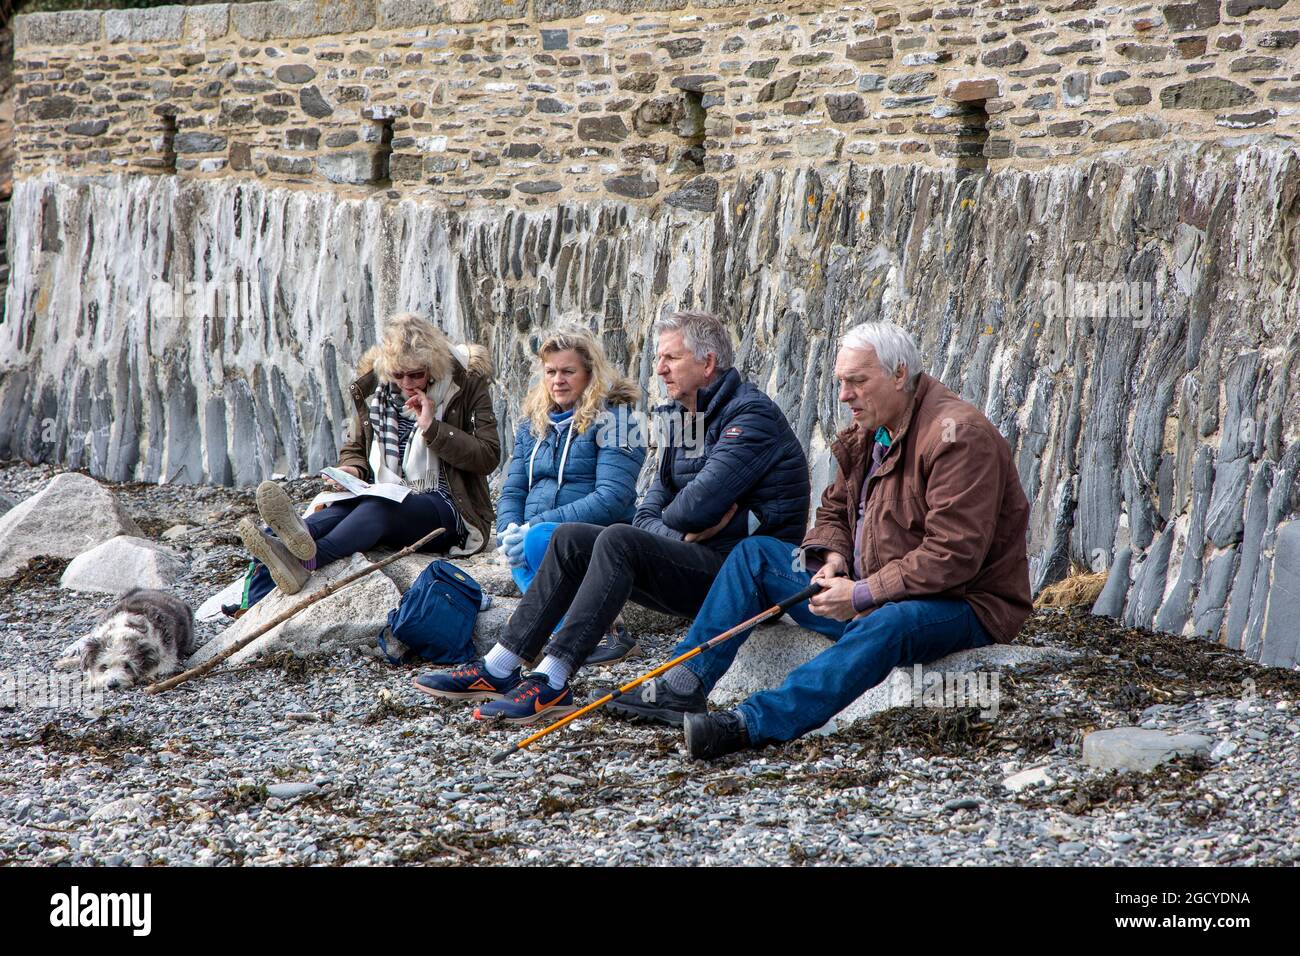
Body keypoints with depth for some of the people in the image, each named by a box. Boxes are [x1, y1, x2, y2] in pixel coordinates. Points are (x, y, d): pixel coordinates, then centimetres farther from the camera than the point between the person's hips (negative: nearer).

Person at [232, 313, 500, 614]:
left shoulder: (467, 385, -1)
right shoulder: (371, 388, 10)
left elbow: (488, 457, -6)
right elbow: (354, 448, 24)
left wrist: (432, 427, -15)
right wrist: (350, 471, -1)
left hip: (446, 508, -4)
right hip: (385, 500, 4)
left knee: (378, 509, -38)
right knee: (339, 509, -33)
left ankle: (306, 559, -71)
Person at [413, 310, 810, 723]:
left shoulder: (751, 416, -12)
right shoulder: (689, 418, 18)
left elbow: (697, 505, -24)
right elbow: (648, 514, 12)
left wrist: (670, 520, -1)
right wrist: (682, 533, -10)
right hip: (699, 560, 10)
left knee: (619, 540, -28)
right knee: (572, 538, 2)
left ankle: (551, 682, -33)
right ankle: (500, 668, -4)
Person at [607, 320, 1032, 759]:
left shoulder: (959, 434, -19)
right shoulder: (869, 432, 9)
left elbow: (953, 556, -26)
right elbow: (834, 512, 21)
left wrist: (862, 595, -26)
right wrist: (834, 559, -3)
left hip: (960, 604, -9)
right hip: (871, 592, 9)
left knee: (885, 624, -42)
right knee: (756, 554, 7)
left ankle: (754, 722, -55)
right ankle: (685, 684, -5)